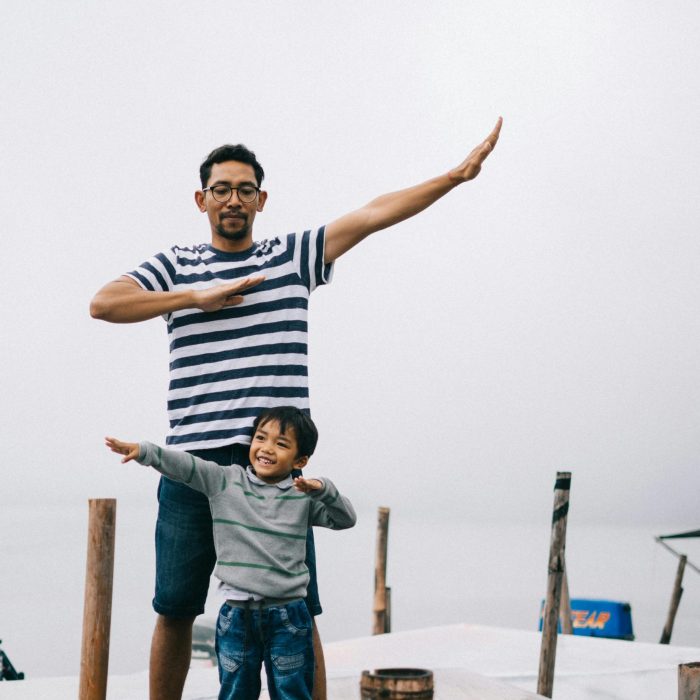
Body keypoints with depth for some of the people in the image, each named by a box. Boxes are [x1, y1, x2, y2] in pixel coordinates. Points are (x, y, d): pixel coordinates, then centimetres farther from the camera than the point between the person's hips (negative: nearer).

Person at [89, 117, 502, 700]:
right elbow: (104, 303, 0)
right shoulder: (176, 266, 13)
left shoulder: (294, 256, 12)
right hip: (193, 460, 1)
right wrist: (194, 297, -7)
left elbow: (375, 214, 5)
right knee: (175, 608, 7)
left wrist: (458, 175, 0)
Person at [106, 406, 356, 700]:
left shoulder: (303, 496, 2)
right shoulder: (225, 480, 2)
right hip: (237, 616, 1)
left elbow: (345, 519, 1)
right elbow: (184, 465, -7)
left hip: (287, 617, 0)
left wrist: (323, 490, -16)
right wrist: (144, 451, -21)